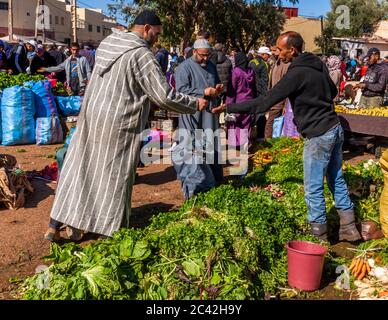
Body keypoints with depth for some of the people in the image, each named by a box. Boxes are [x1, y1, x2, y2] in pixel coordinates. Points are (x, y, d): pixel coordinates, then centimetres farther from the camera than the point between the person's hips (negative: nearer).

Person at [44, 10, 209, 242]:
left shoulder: (109, 43, 8)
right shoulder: (142, 55, -15)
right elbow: (165, 96, -16)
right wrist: (195, 104, -3)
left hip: (91, 116, 7)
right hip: (118, 124, -7)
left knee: (78, 169, 13)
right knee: (113, 175, 8)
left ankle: (55, 226, 17)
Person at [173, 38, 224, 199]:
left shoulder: (211, 66, 16)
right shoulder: (184, 67, -8)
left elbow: (217, 82, 29)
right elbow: (181, 90, -17)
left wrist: (218, 88, 4)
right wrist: (204, 92, -20)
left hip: (210, 112, 7)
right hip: (193, 115, -7)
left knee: (211, 146, 12)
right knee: (193, 148, -3)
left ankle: (213, 179, 23)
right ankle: (194, 183, 6)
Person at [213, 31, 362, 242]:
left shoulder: (297, 73, -19)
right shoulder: (318, 65, 7)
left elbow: (265, 102, -21)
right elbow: (333, 92, 21)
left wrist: (229, 108, -17)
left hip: (318, 136, -9)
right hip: (335, 129, 9)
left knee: (313, 189, 1)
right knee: (336, 179, 17)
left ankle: (319, 235, 12)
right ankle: (349, 228, 26)